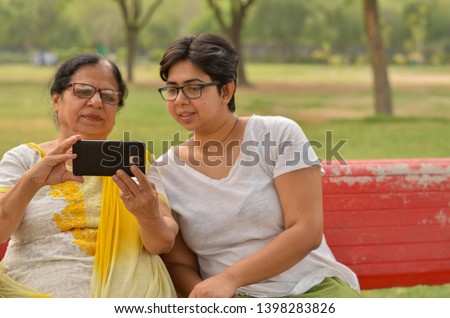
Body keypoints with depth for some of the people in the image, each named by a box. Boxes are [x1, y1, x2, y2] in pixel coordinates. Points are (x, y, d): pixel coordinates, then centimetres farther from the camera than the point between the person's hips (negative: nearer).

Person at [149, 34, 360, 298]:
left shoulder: (280, 134, -1)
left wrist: (229, 279, -17)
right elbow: (179, 265, 8)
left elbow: (306, 231, -8)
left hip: (311, 289, -2)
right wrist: (203, 293, -15)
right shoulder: (164, 172, 7)